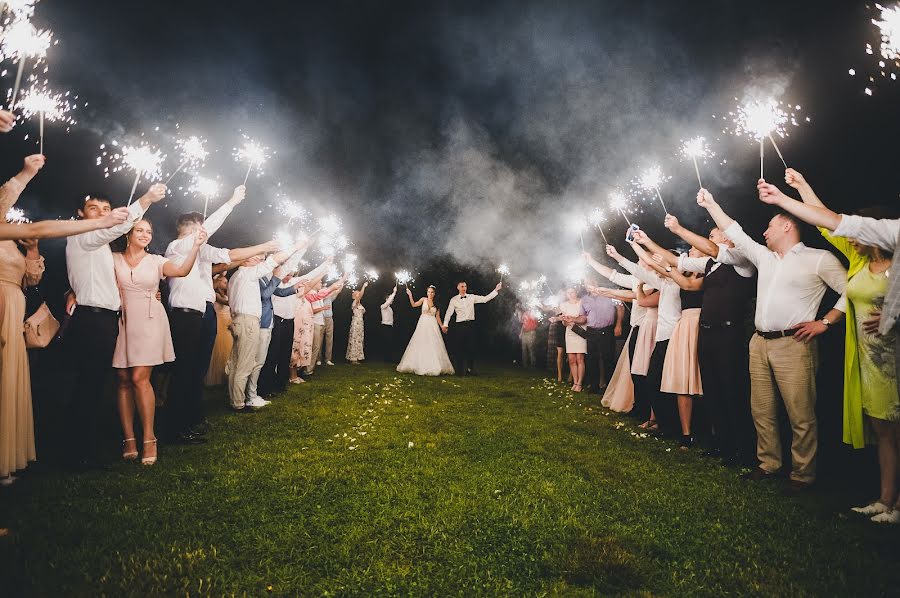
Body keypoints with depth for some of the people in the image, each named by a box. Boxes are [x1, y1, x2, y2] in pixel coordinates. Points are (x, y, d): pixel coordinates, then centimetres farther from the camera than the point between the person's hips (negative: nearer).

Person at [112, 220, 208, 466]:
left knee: (139, 378, -9)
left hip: (149, 322, -1)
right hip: (122, 321, 2)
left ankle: (149, 438, -3)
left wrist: (196, 246, -23)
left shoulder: (156, 261, 7)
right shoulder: (114, 259, 9)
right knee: (123, 380, 2)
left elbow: (182, 270, -10)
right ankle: (128, 438, 9)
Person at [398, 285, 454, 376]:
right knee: (421, 344, 0)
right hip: (423, 324, -1)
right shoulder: (424, 299, 3)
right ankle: (421, 366, 7)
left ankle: (434, 367, 4)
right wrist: (410, 296, -21)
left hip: (433, 325, 2)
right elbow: (414, 304, -10)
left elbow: (437, 317, 11)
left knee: (433, 346, -1)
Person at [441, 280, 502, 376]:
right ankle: (460, 370, 8)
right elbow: (449, 312, 1)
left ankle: (470, 370, 10)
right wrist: (445, 325, -7)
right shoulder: (454, 300, 4)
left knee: (471, 347, 1)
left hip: (471, 324, 1)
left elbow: (485, 298, 5)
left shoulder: (472, 297, 8)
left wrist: (496, 290, -2)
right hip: (460, 325, -1)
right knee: (460, 348, 0)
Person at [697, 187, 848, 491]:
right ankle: (767, 463, 23)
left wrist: (824, 322, -8)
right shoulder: (765, 257, 18)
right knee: (761, 410, 10)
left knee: (801, 415, -4)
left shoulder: (819, 259, 0)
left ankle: (802, 474, 8)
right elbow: (735, 234, 21)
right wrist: (711, 205, 21)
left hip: (793, 344, -6)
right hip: (760, 343, 7)